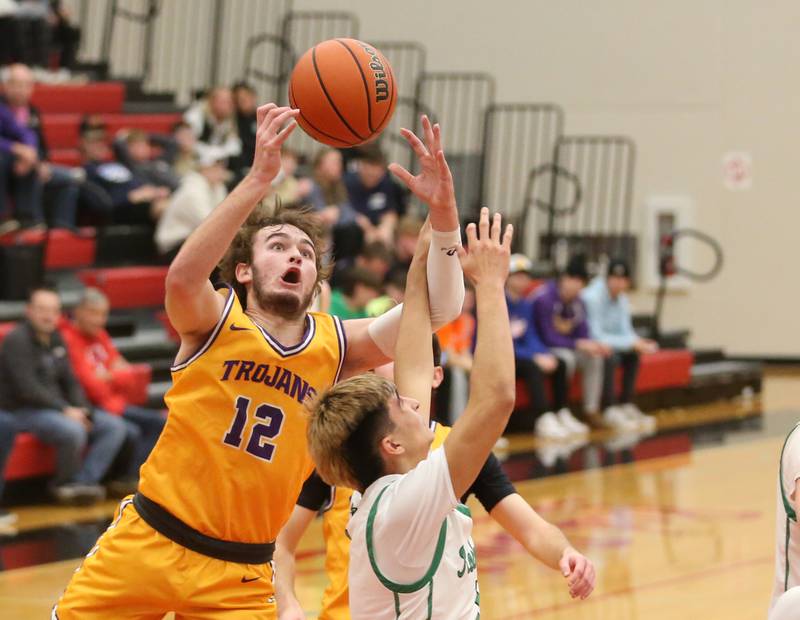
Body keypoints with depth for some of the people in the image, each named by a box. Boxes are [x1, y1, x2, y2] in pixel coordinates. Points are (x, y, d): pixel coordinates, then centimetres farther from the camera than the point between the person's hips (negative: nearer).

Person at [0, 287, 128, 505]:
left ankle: (83, 482, -17)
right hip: (23, 412, -9)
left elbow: (70, 382, 16)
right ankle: (64, 485, -10)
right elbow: (27, 389, -19)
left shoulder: (55, 339, 14)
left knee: (114, 426, -6)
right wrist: (65, 410, -19)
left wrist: (82, 410, -3)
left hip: (57, 408, 9)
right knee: (73, 430, -35)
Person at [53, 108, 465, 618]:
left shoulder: (336, 346, 4)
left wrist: (443, 215, -22)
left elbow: (439, 308, -6)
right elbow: (183, 278, -30)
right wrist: (259, 180, -39)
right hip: (147, 542, -2)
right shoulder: (217, 322, -6)